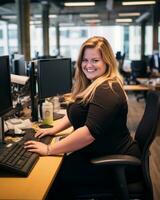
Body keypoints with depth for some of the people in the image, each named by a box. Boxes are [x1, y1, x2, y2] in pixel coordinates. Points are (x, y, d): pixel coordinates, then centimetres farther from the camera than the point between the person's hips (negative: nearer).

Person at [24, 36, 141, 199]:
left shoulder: (107, 90, -24)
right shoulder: (91, 85, 9)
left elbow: (90, 132, -31)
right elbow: (75, 113, 21)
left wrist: (49, 150, -25)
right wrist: (54, 129, 5)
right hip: (98, 153, 9)